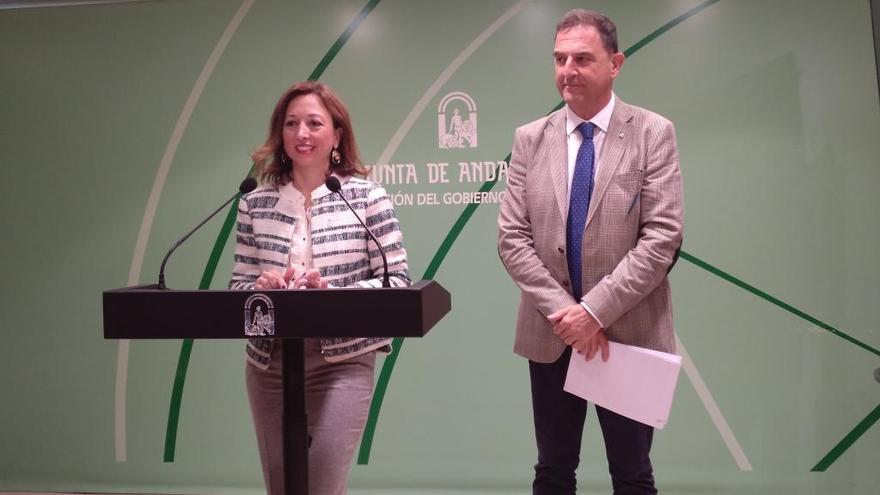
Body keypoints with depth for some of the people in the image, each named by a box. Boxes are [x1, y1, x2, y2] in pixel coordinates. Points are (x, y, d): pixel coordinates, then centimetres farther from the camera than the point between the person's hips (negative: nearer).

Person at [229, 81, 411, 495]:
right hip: (270, 363, 3)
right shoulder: (255, 203, 4)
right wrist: (262, 287, -15)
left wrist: (331, 292, -19)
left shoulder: (367, 197, -4)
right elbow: (238, 284, 7)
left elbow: (398, 282, -6)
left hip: (342, 362, -3)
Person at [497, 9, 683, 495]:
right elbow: (512, 238, 0)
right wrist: (562, 311, -12)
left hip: (629, 333, -2)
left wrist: (595, 310, -17)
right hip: (551, 333, 2)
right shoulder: (530, 138, 4)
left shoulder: (653, 133, -3)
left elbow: (663, 237, -11)